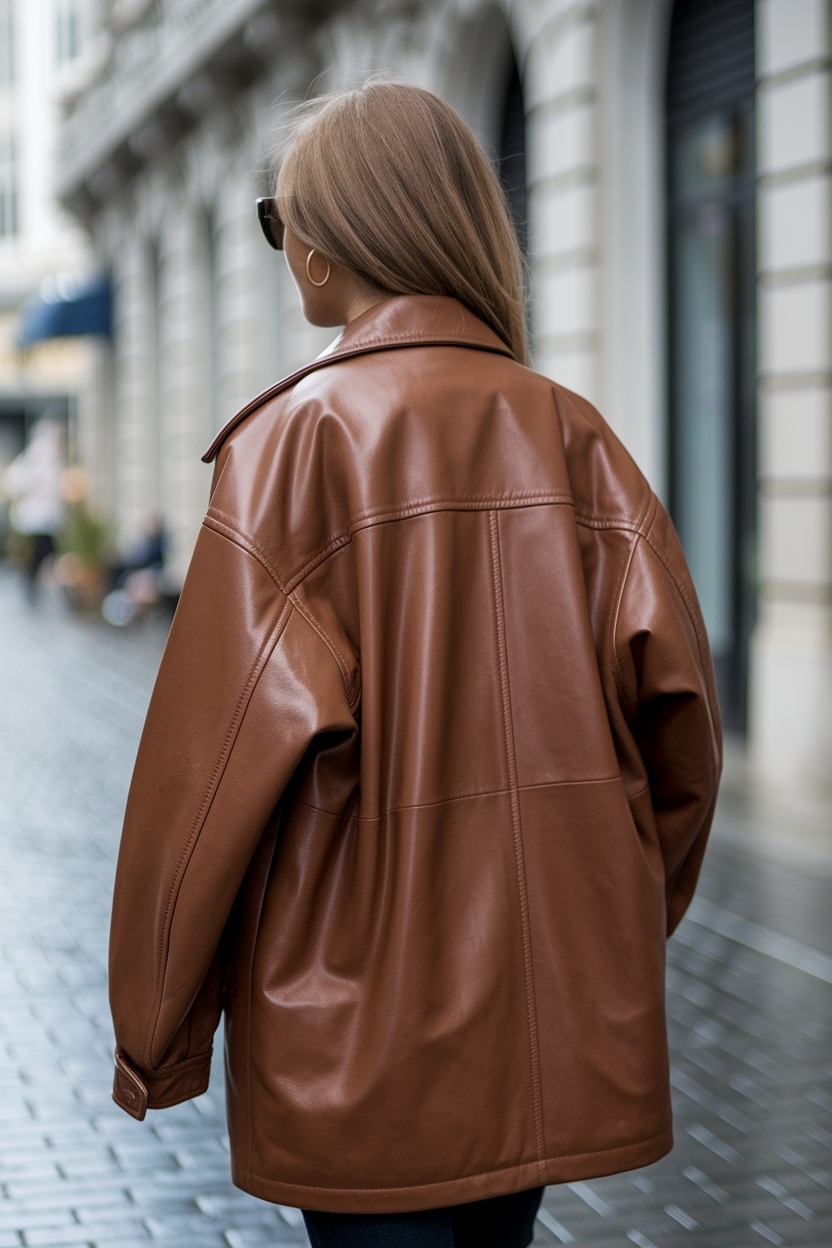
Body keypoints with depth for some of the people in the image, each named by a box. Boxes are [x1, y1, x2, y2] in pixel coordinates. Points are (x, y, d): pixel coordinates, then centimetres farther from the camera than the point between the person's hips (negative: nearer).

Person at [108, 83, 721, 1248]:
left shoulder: (300, 437, -10)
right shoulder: (573, 435, 2)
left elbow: (218, 747, -13)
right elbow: (676, 699, -1)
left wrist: (152, 1027, -4)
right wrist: (622, 927, 14)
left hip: (365, 1030, -5)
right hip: (559, 1008, 5)